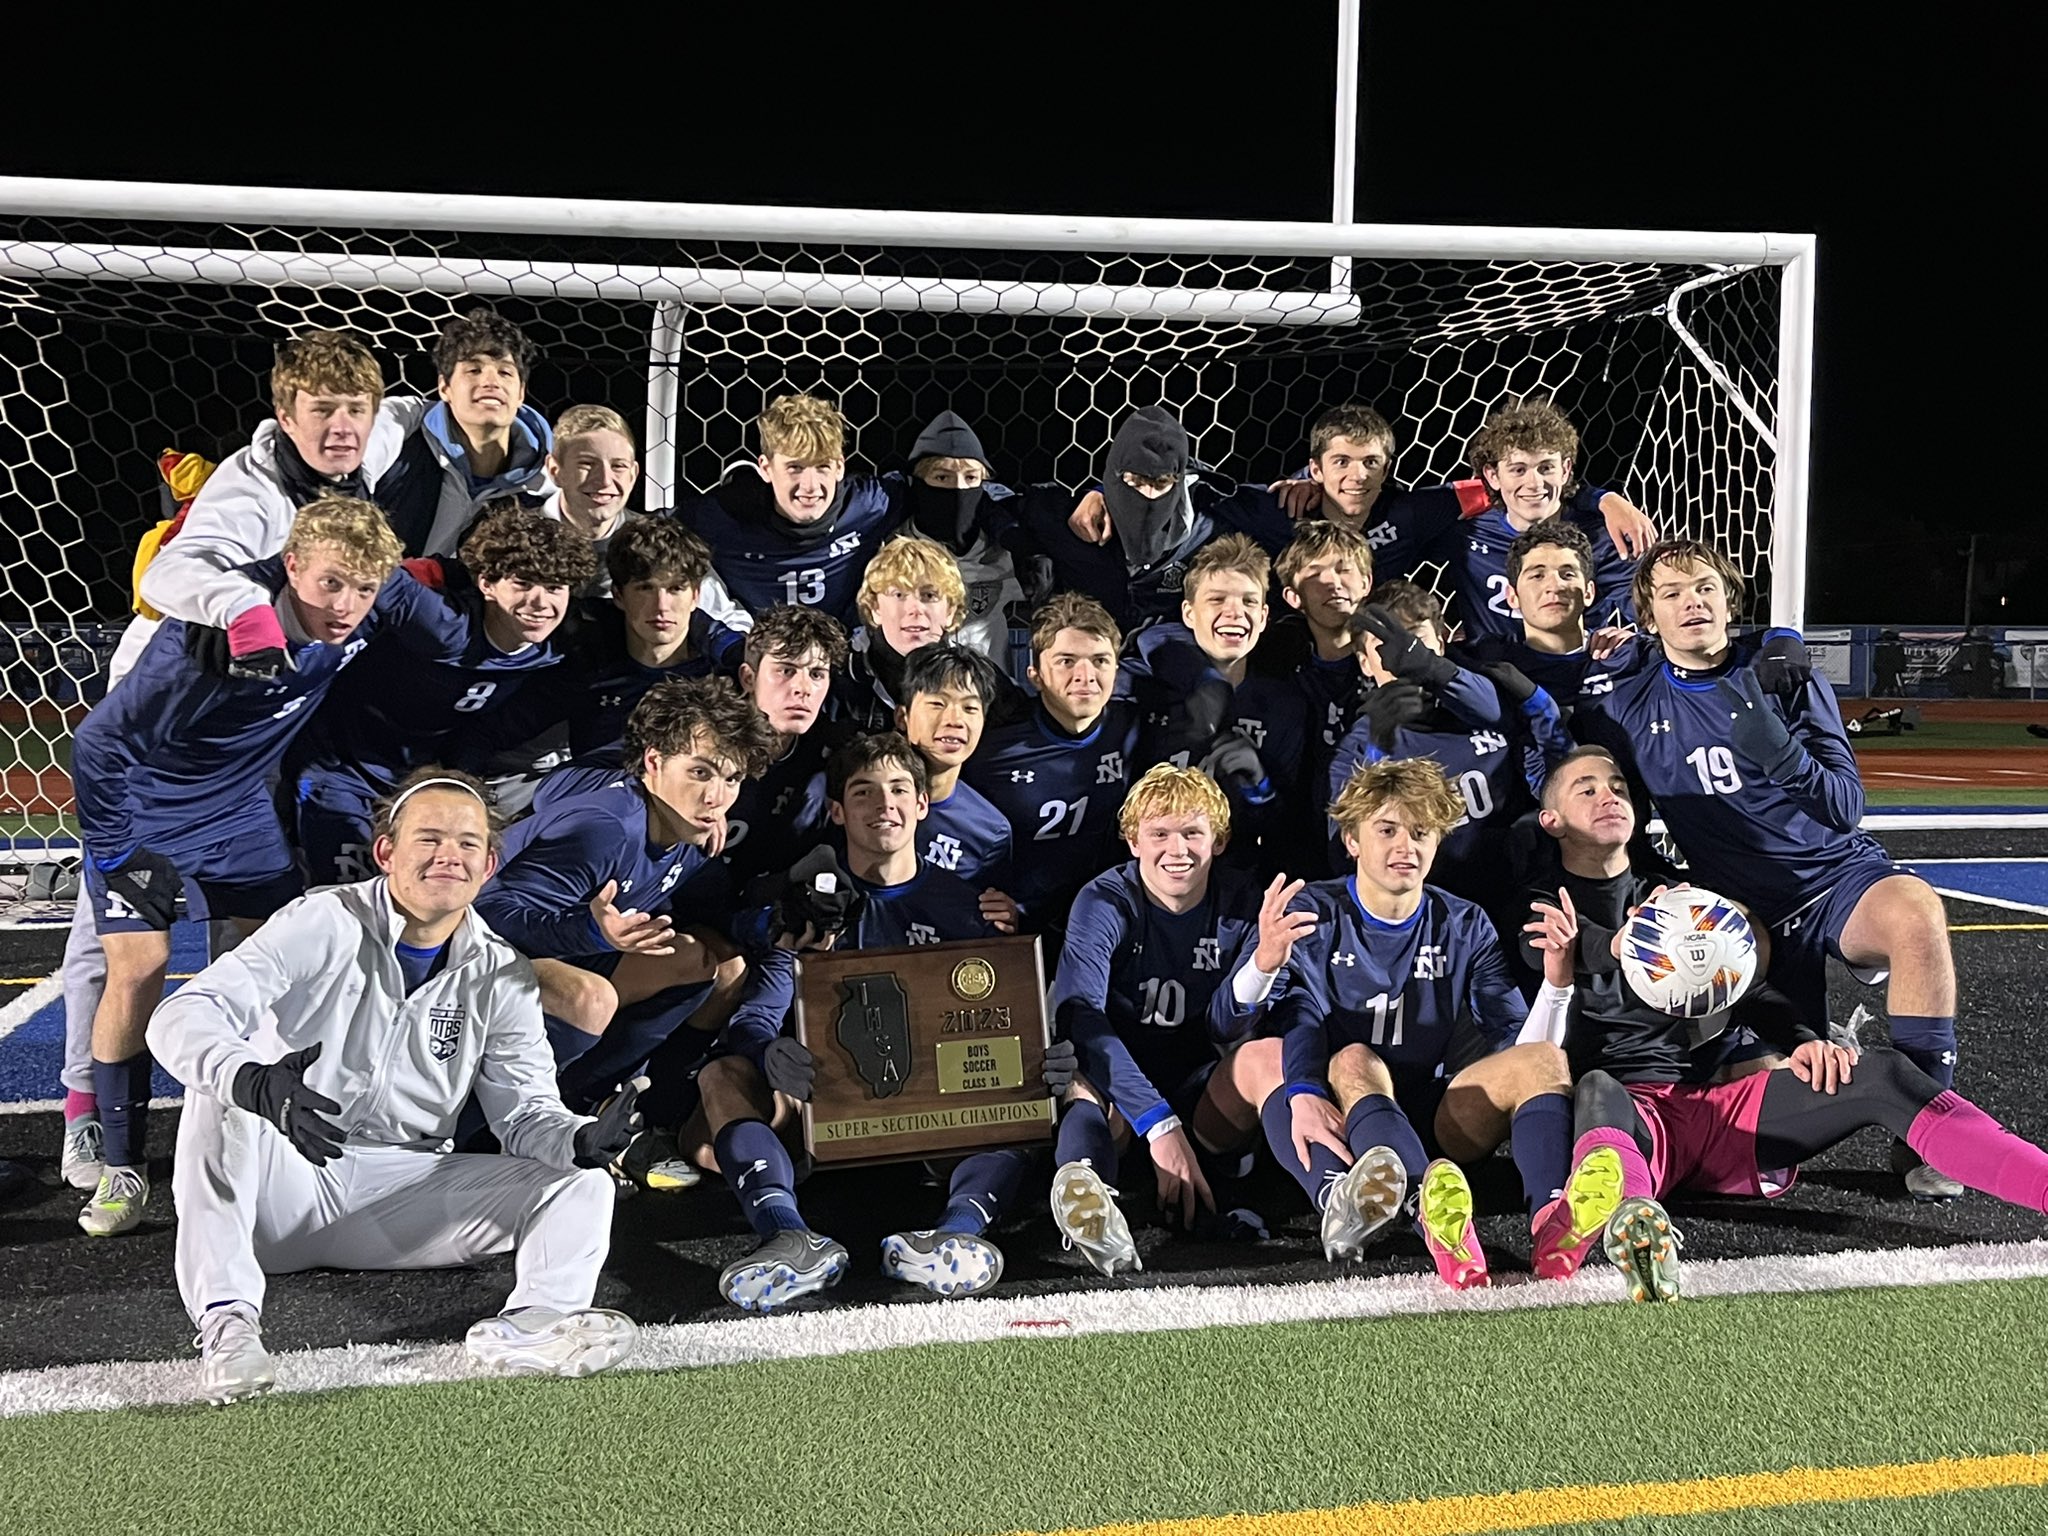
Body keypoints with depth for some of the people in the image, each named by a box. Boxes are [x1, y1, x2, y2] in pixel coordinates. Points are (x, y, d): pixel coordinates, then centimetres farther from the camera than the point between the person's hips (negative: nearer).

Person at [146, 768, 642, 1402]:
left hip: (401, 1196, 3)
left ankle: (533, 1321, -40)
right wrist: (256, 1084, -46)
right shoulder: (323, 924, -12)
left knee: (583, 1184, -12)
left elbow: (524, 1111, -1)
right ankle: (225, 1320, -38)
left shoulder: (503, 976, 2)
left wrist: (582, 1141, -26)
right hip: (283, 1187, -3)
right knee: (221, 1095, -32)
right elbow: (181, 1017, -23)